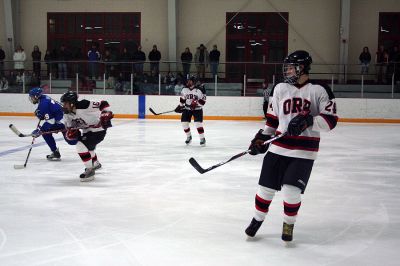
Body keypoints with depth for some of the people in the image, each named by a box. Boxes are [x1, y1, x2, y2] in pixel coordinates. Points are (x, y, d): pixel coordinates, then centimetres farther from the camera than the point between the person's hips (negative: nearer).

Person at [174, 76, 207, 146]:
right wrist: (180, 106, 11)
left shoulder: (199, 89, -17)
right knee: (184, 122, -2)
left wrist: (196, 103, -27)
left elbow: (203, 101, -15)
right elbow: (182, 98, 13)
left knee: (198, 123, -18)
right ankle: (189, 137, 21)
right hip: (187, 108, 5)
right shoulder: (185, 89, -2)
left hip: (197, 109, -5)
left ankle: (202, 138, -5)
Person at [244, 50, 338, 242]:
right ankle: (257, 219, 30)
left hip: (304, 152, -4)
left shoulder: (319, 91, -5)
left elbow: (330, 120, -10)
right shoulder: (280, 89, 8)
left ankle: (289, 224, 17)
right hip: (278, 148, 4)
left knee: (291, 190, -10)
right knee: (266, 187, 5)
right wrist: (262, 138, 11)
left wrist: (308, 121, -24)